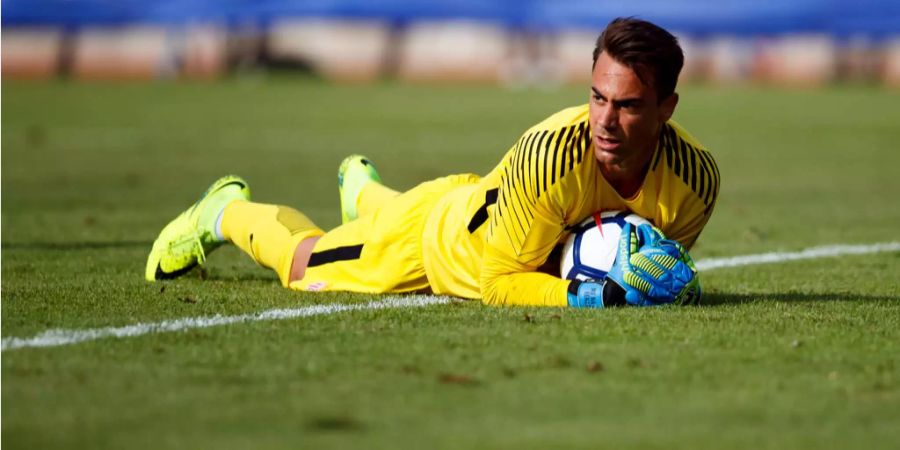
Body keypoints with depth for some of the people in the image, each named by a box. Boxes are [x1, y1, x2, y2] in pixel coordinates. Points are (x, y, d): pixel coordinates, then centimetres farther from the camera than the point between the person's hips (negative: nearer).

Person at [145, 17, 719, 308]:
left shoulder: (696, 177, -32)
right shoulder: (552, 153, -47)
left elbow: (666, 255, -9)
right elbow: (499, 283, -37)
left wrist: (671, 279, -31)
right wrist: (590, 294, -50)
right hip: (438, 224, -5)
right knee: (304, 267, 18)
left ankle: (362, 189, 71)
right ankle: (228, 211, 47)